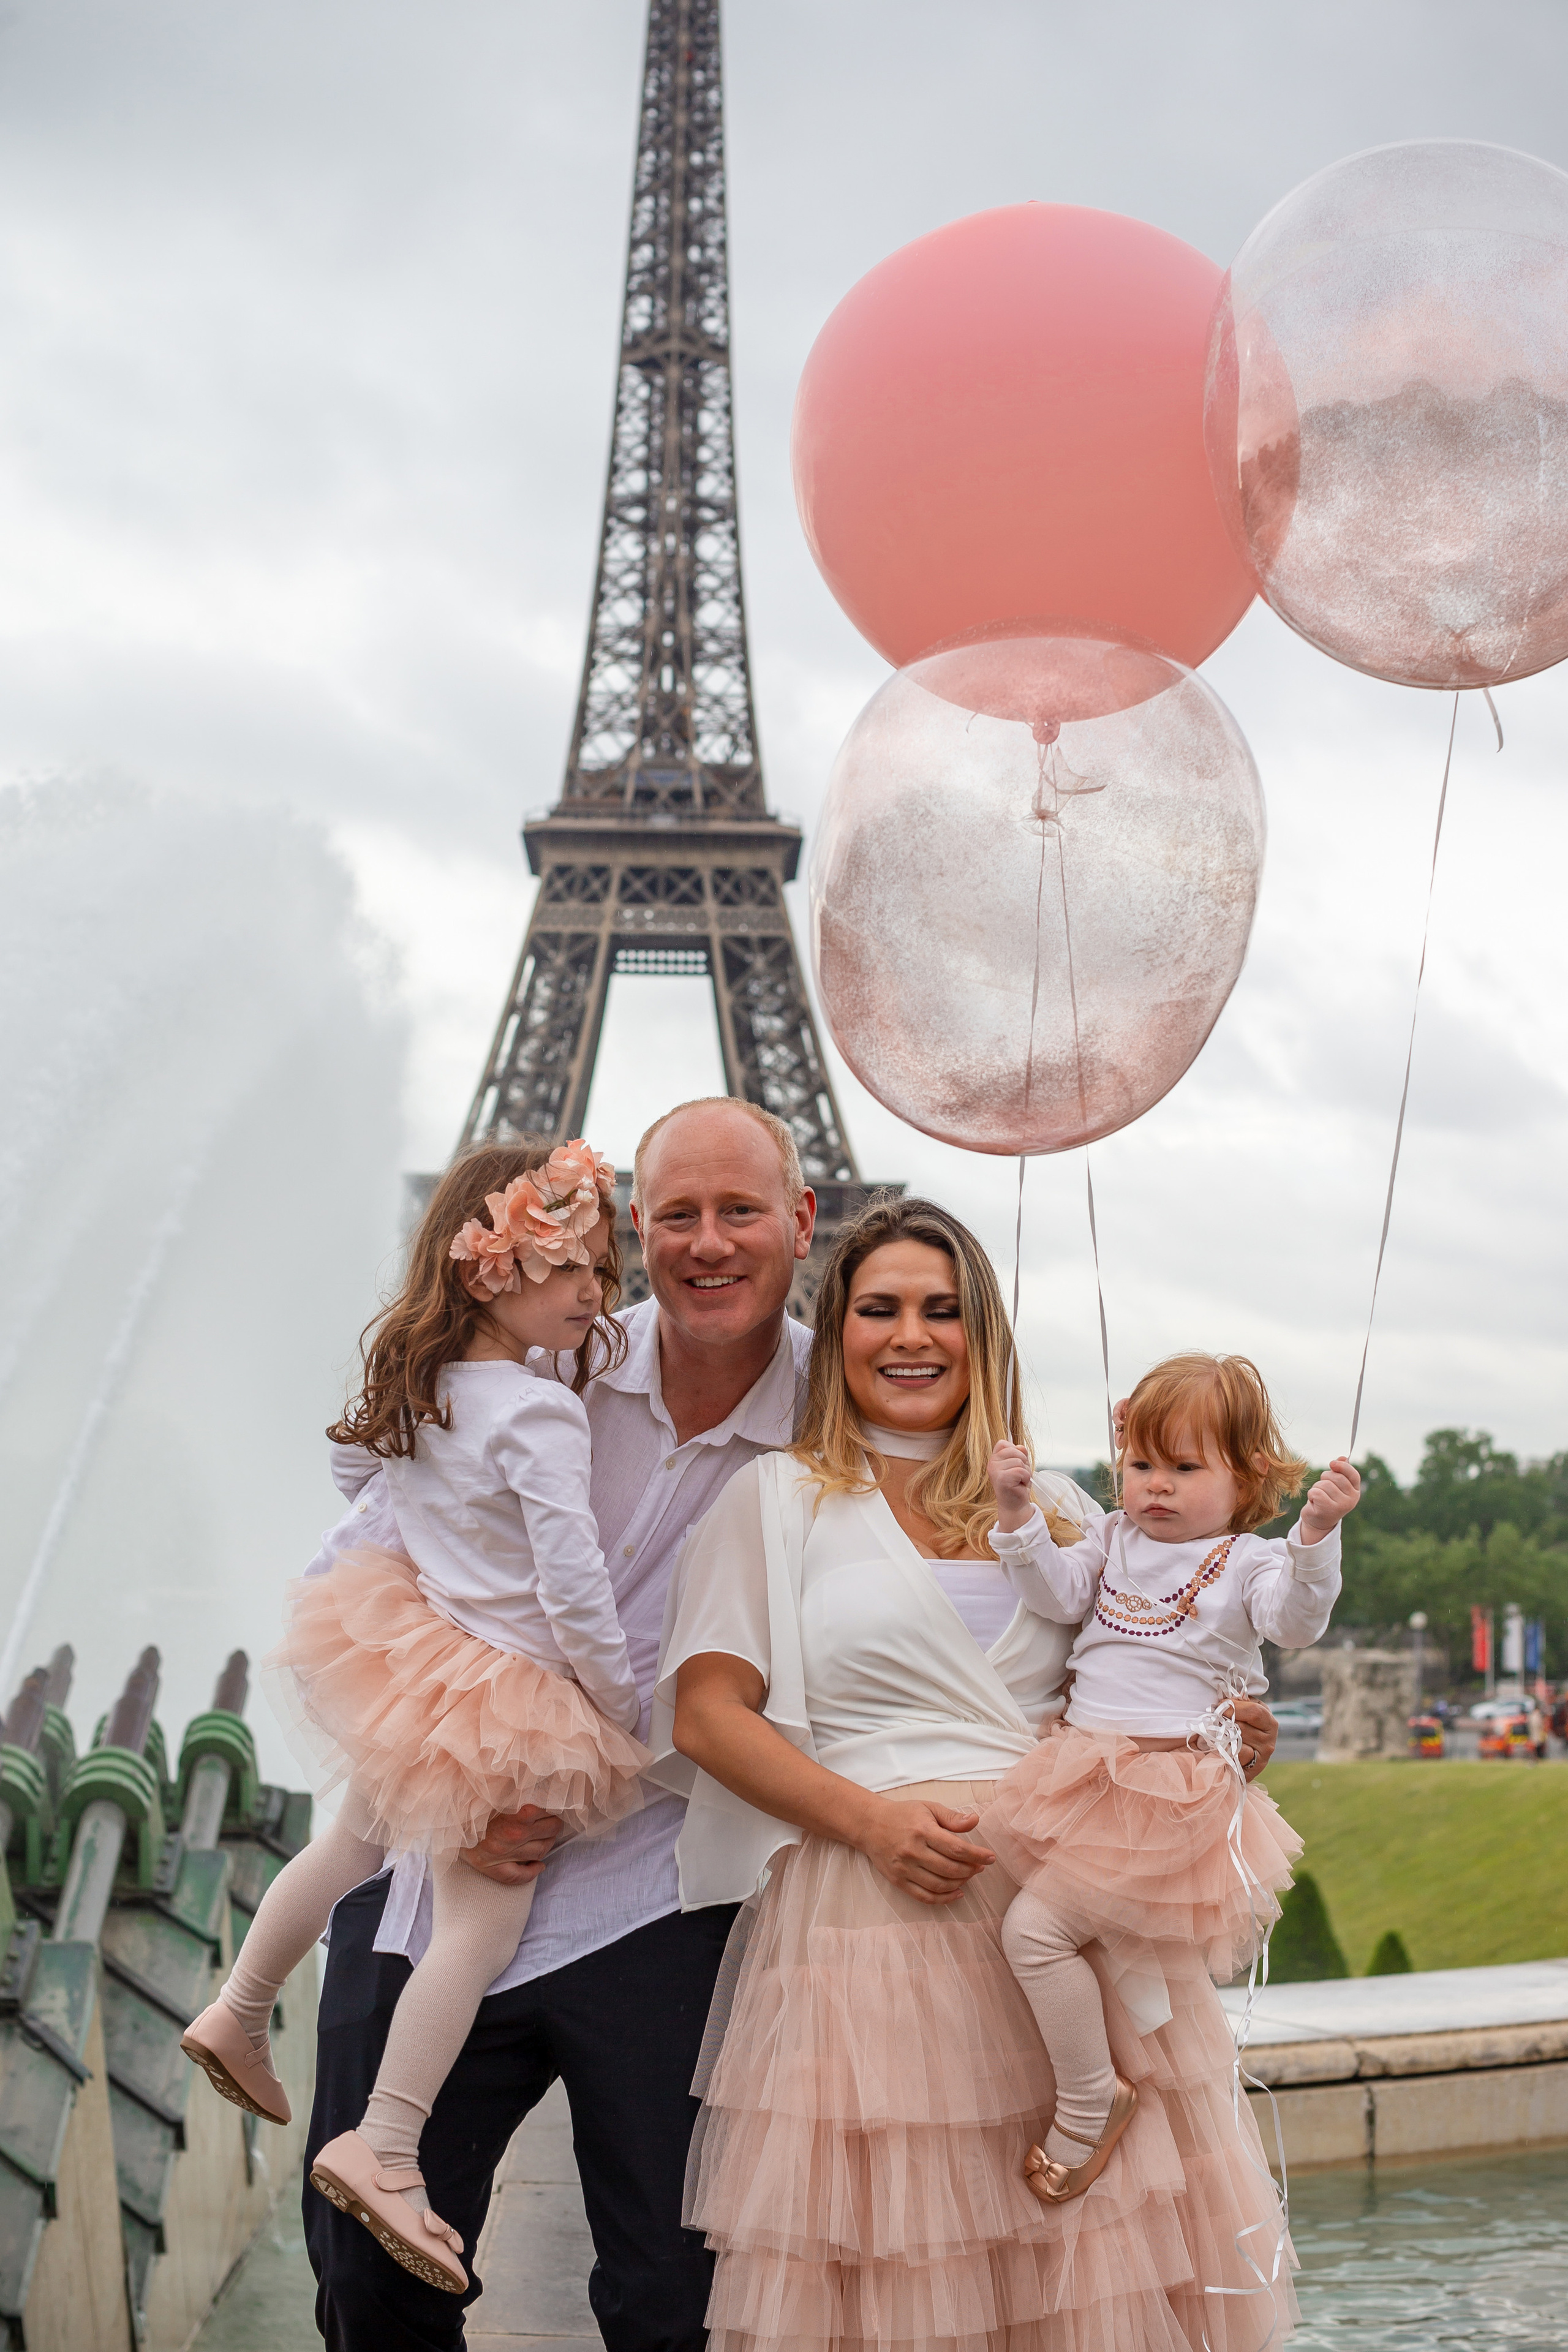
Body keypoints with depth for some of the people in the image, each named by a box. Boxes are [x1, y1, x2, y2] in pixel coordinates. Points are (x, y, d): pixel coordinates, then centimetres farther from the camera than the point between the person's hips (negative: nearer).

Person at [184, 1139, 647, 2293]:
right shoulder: (543, 1416, -26)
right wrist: (622, 1709, -12)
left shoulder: (422, 1383, -1)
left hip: (416, 1643, 9)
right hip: (504, 1694, -9)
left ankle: (238, 2017, 45)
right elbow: (574, 1586, -26)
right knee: (483, 1926, 2)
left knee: (356, 1841, 29)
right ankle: (385, 2152, 5)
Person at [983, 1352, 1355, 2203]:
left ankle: (1088, 2105, -3)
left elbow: (1297, 1622, -18)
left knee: (1036, 1926, -16)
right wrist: (1017, 1512, -10)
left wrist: (1316, 1534, -33)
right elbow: (1059, 1594, 3)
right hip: (1088, 1770, 7)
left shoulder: (1247, 1562, -1)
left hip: (1169, 1785, -7)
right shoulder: (1116, 1541, 16)